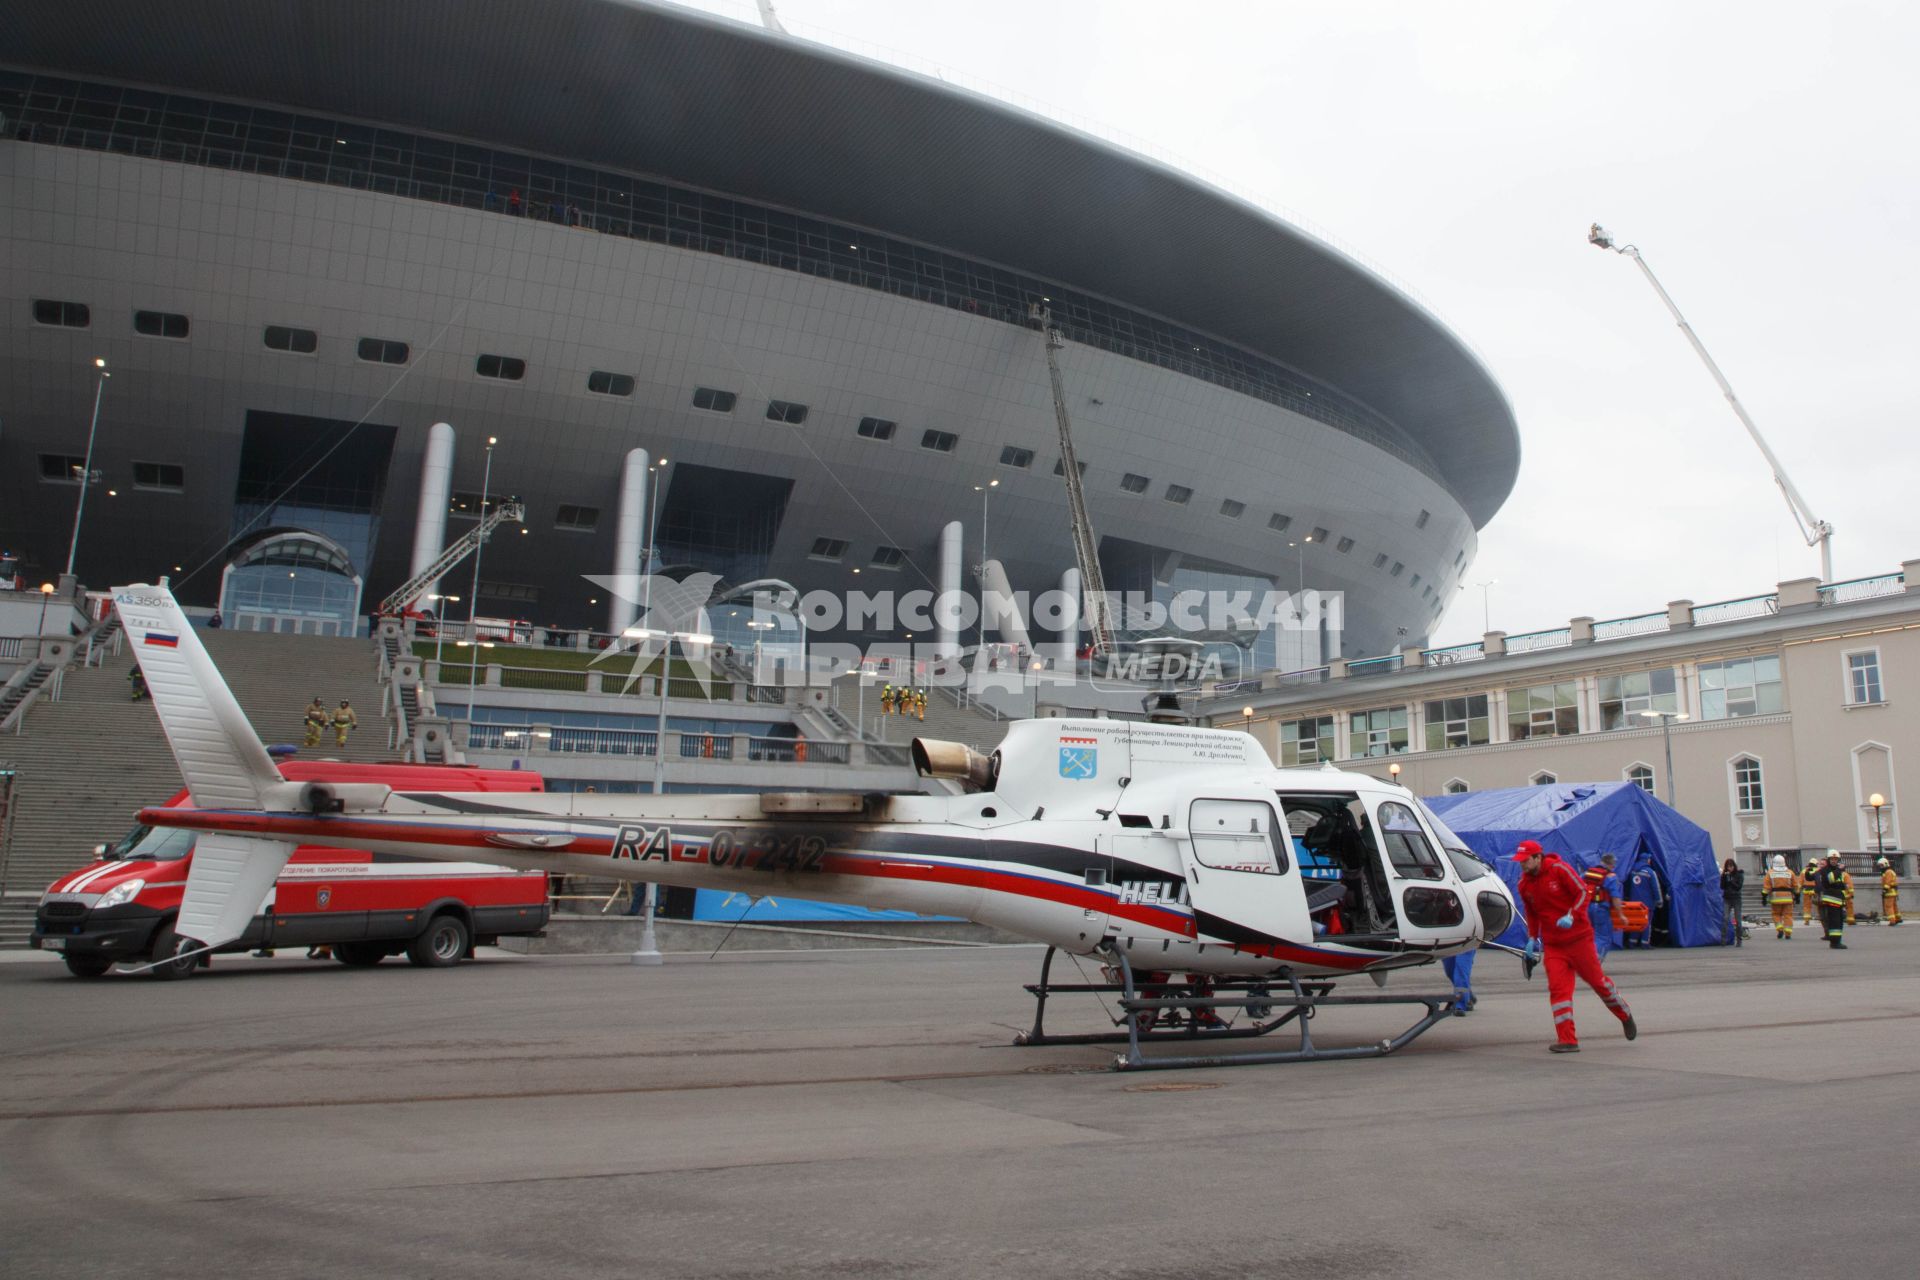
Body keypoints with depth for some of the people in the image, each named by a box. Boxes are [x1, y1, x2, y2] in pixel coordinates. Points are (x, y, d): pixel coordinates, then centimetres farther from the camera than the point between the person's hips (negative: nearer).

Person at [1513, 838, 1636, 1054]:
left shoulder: (1559, 869, -13)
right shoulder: (1524, 884, 3)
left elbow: (1582, 892, -11)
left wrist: (1571, 916, -24)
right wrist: (1532, 937, 12)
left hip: (1578, 937, -4)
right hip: (1552, 944, 4)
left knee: (1596, 979, 7)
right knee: (1557, 988, -7)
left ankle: (1626, 1017, 35)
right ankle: (1567, 1040, -6)